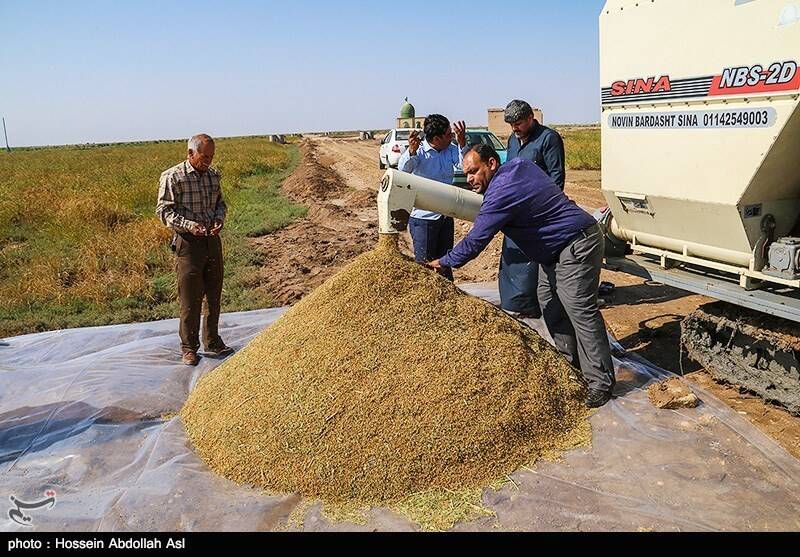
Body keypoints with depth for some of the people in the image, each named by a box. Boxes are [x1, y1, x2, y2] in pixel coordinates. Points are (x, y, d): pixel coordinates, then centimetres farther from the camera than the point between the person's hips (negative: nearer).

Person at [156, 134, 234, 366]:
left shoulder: (213, 174, 9)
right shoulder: (172, 177, -9)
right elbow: (164, 210, -9)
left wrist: (220, 219, -2)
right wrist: (188, 225, -23)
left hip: (213, 240, 6)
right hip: (188, 242, -5)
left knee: (214, 294, 12)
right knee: (190, 297, -1)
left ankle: (212, 341, 26)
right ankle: (189, 348, 13)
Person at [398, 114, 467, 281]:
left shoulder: (451, 150, 2)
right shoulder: (419, 151, -14)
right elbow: (403, 169, -31)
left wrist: (462, 144, -30)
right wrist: (411, 152, -54)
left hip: (446, 216, 6)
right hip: (423, 218, -6)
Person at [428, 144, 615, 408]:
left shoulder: (500, 194, -22)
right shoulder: (518, 164, 6)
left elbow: (474, 243, -20)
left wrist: (443, 262, -8)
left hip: (577, 247, -11)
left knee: (580, 311, -11)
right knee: (549, 302, 14)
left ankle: (600, 383, -6)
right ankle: (573, 362, 22)